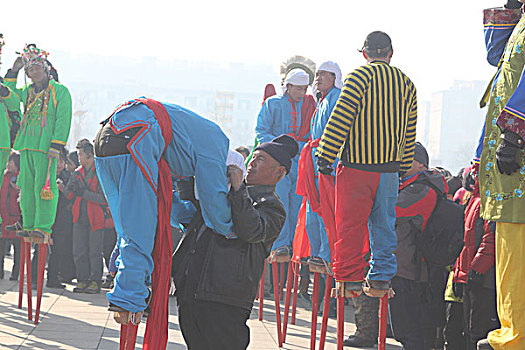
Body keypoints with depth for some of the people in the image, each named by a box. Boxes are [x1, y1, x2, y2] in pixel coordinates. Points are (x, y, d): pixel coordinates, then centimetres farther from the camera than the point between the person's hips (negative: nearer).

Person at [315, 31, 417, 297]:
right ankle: (380, 279, 11)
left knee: (350, 225, 1)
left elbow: (341, 117, -11)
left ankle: (349, 278, 0)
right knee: (384, 225, 11)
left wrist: (325, 156, -8)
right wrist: (404, 167, 26)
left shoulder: (360, 76, -5)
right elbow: (409, 132, 17)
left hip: (357, 165, -5)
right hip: (391, 167, 5)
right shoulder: (406, 84, 12)